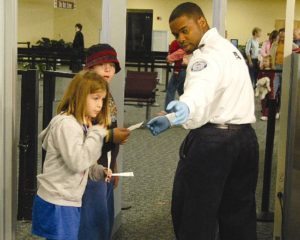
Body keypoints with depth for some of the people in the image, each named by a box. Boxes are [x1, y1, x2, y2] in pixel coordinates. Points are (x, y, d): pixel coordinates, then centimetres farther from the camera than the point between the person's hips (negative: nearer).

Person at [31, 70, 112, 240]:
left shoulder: (82, 124, 13)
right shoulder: (66, 124, -18)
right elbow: (77, 162, -26)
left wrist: (100, 171, -1)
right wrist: (96, 134, -18)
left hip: (70, 202, 9)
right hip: (57, 204, -9)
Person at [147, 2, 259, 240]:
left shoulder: (208, 54, -14)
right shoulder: (228, 48, 17)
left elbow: (201, 87, -36)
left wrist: (185, 107, -58)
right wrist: (172, 119, 13)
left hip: (212, 140, -10)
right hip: (245, 137, 10)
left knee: (193, 214, 0)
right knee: (239, 213, 14)